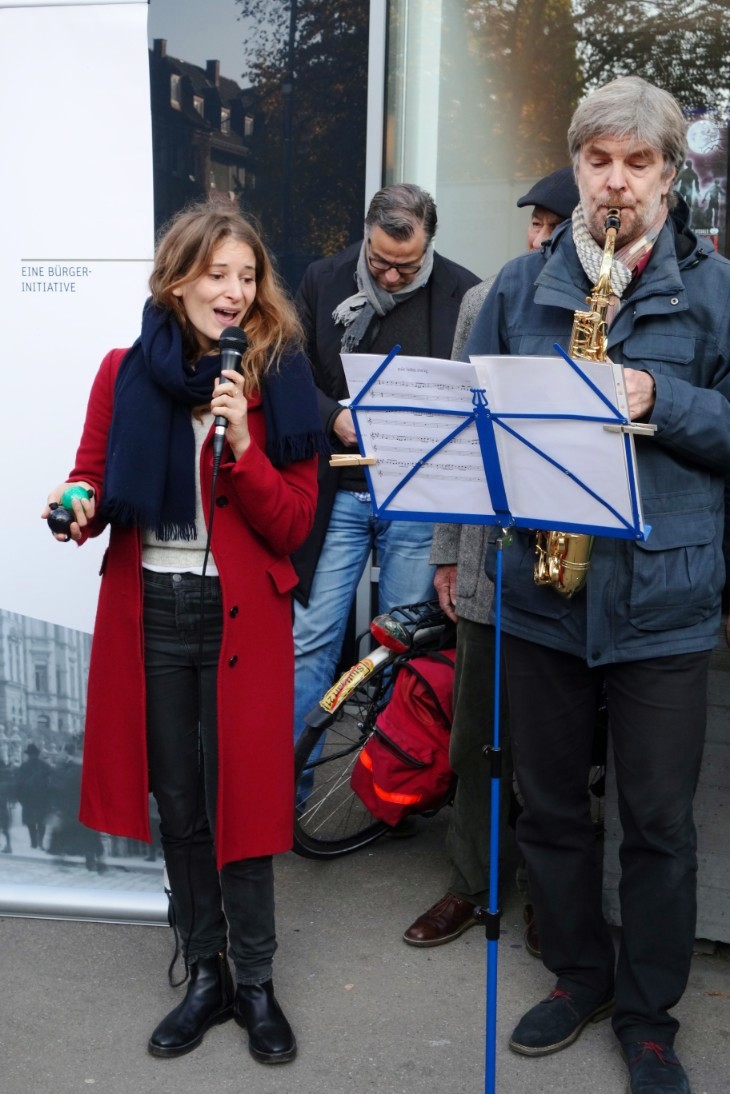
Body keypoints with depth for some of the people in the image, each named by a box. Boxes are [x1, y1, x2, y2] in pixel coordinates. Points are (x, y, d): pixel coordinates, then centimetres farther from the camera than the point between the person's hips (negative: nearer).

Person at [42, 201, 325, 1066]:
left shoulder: (279, 379, -4)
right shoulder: (125, 372, 1)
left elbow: (292, 526, -7)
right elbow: (95, 486, 8)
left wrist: (241, 444, -21)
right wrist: (78, 509, -15)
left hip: (238, 619, -2)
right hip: (146, 614, 2)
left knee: (238, 803, 3)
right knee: (177, 806, 12)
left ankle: (256, 985, 24)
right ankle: (205, 978, 30)